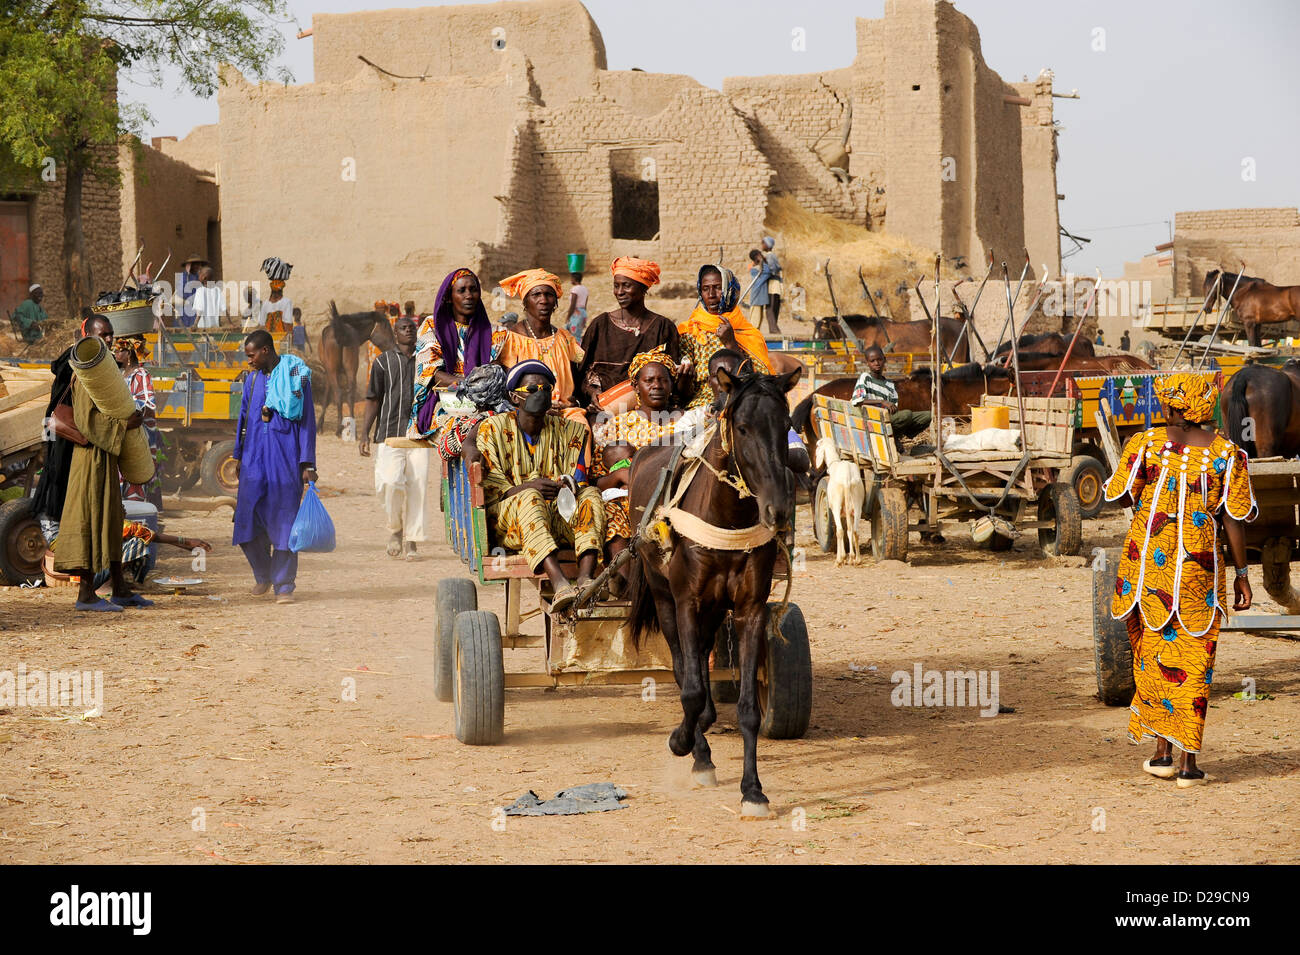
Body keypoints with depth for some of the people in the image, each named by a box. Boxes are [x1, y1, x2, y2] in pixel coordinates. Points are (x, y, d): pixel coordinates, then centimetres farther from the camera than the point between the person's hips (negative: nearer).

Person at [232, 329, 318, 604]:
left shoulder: (295, 376, -3)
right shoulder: (253, 379, 13)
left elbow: (307, 420, -2)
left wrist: (307, 464, -5)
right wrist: (238, 456, 20)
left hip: (286, 458, -5)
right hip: (255, 457, 5)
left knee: (283, 520, -3)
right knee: (248, 518, 1)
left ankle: (284, 585, 4)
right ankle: (263, 575, 23)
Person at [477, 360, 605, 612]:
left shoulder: (566, 430, 15)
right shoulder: (493, 429, 5)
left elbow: (579, 483, 10)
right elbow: (487, 490, -3)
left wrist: (569, 486, -16)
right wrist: (527, 487, -21)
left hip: (559, 520, 3)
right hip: (508, 524, -3)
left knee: (591, 494, -23)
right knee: (529, 498, -35)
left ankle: (585, 577, -44)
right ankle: (560, 583, -55)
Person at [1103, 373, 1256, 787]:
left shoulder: (1145, 443, -5)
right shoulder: (1226, 453, -4)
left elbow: (1121, 496, -1)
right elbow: (1234, 519, -4)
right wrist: (1241, 574, 3)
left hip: (1147, 563, 0)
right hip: (1200, 568, 0)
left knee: (1153, 654, 14)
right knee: (1193, 661, 5)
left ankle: (1162, 752, 11)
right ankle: (1188, 763, 2)